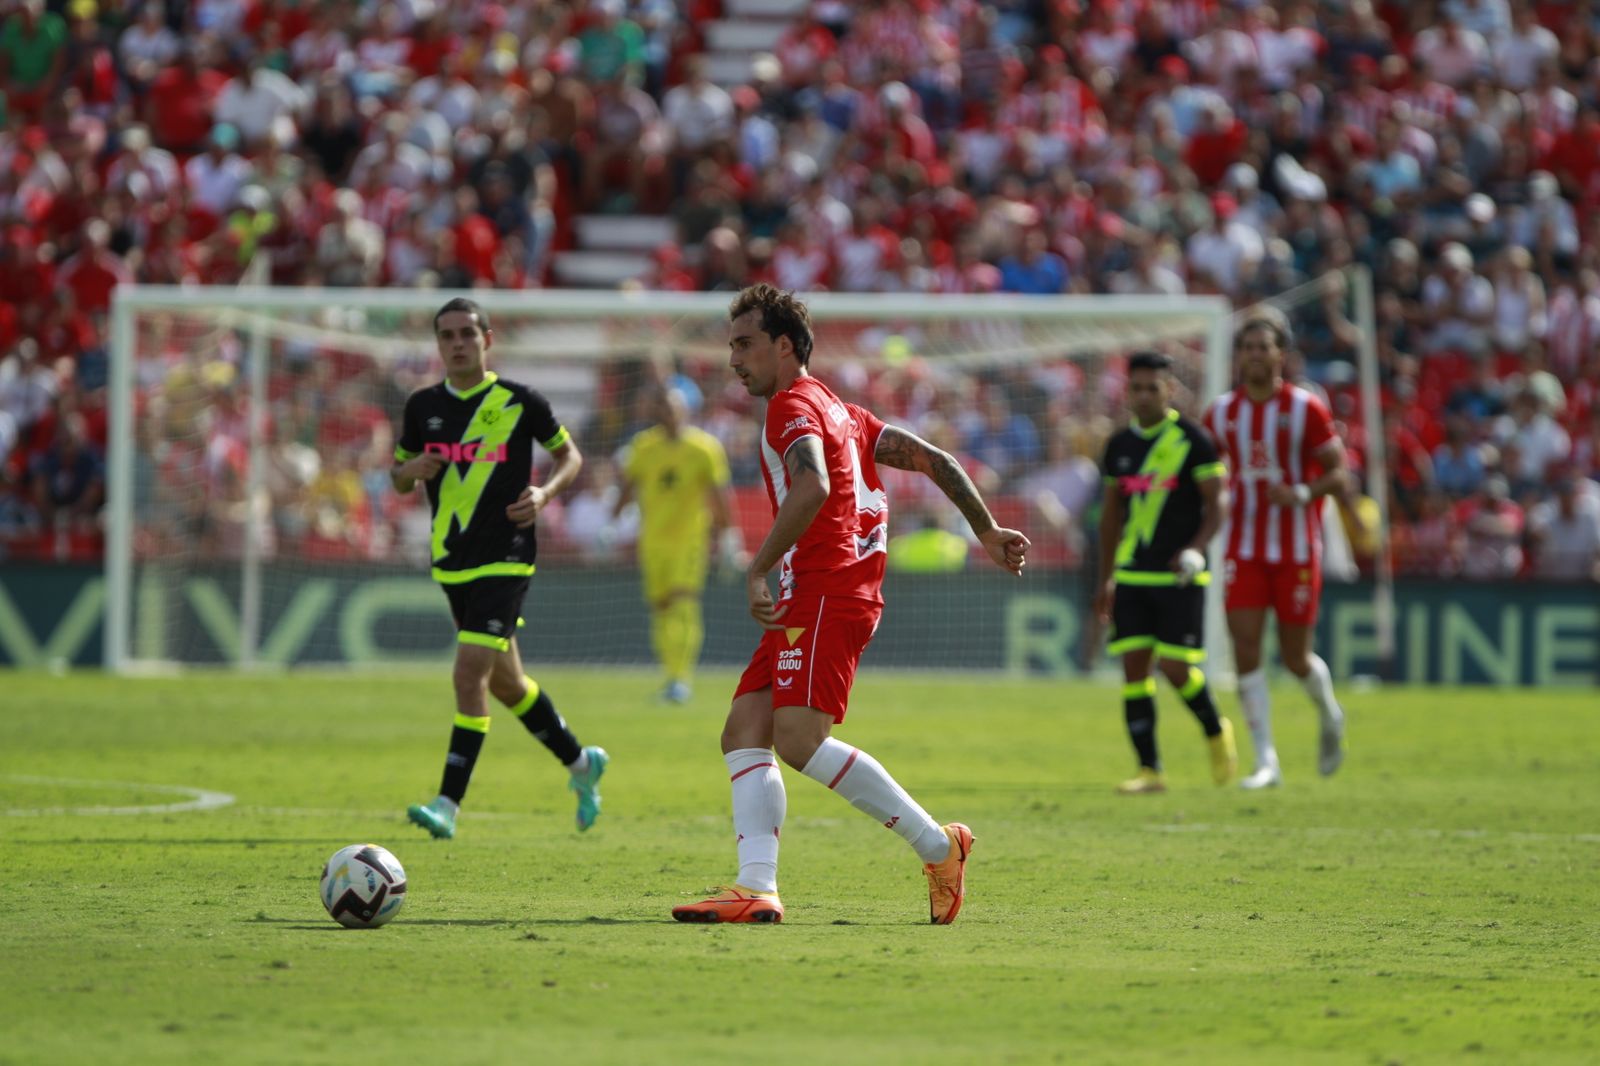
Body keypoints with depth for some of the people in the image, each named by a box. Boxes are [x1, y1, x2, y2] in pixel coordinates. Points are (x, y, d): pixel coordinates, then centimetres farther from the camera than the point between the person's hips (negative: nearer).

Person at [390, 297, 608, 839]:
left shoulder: (520, 402, -5)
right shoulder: (424, 406, 6)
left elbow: (570, 455, 7)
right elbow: (399, 477, 16)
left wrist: (545, 493, -12)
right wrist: (414, 470, -8)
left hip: (504, 560, -6)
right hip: (451, 563, 6)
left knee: (470, 674, -17)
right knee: (505, 682, 16)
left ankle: (449, 803, -16)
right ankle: (580, 762, 37)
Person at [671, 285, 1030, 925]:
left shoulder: (793, 405, -5)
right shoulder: (837, 410, 25)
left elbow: (813, 489, -24)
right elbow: (931, 459, 25)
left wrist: (756, 572, -23)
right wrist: (986, 531, 29)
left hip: (823, 595, -10)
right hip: (808, 600, 10)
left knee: (799, 740, -21)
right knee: (743, 733, -1)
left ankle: (937, 846, -13)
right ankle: (757, 888, -13)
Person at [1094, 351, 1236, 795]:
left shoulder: (1192, 440, -4)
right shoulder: (1120, 445, 12)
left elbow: (1217, 501, -6)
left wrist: (1196, 548, -23)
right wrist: (1106, 579, 18)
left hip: (1179, 576, -5)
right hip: (1132, 575, 5)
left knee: (1176, 668, -9)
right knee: (1134, 668, -2)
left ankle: (1216, 732, 20)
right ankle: (1149, 770, 1)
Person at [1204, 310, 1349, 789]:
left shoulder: (1305, 408, -5)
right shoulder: (1222, 413, 5)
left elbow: (1338, 473, -5)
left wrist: (1302, 493, -24)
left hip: (1296, 550, -3)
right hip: (1244, 549, 3)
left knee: (1296, 658, 3)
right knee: (1245, 651, -10)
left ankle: (1331, 717, 36)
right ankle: (1266, 761, -6)